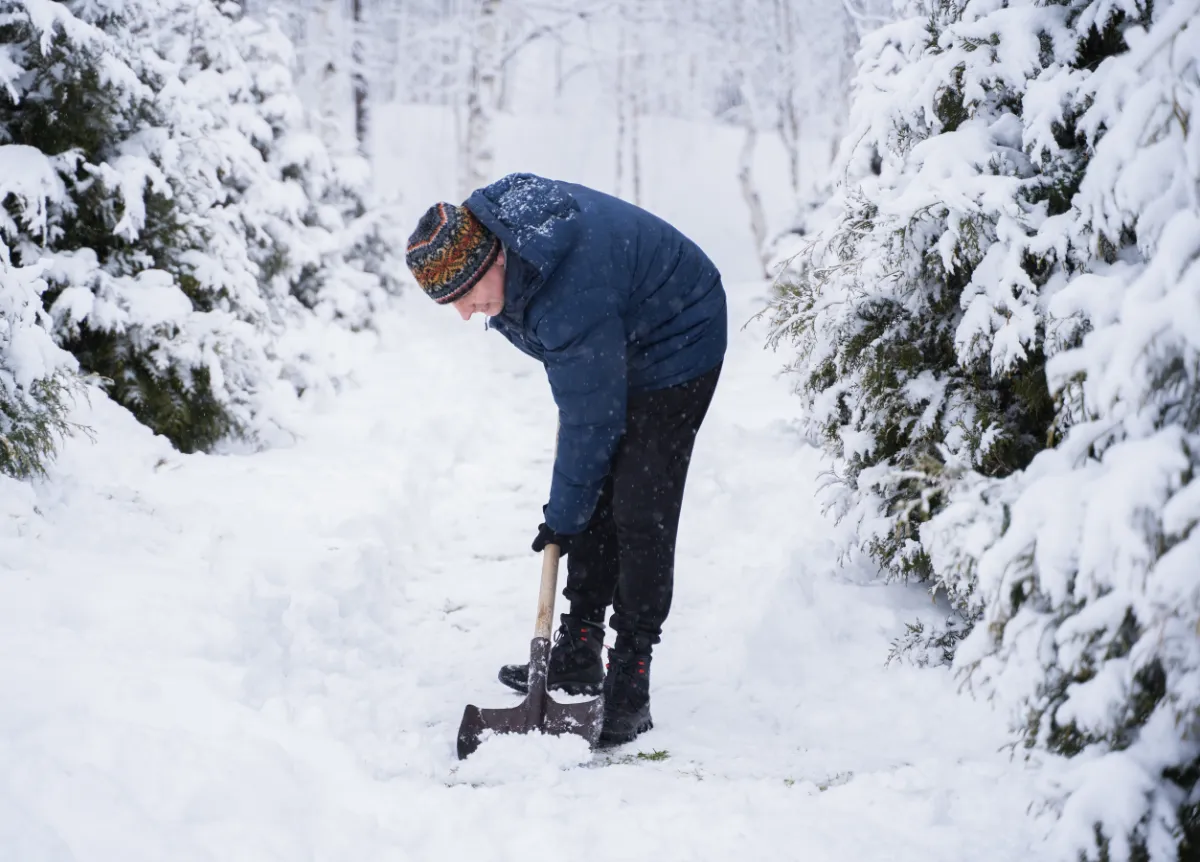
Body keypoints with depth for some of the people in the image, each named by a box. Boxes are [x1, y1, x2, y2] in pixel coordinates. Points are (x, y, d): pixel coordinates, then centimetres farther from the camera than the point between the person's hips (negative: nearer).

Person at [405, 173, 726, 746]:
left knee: (640, 514, -13)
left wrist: (562, 516, -16)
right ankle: (578, 658, 15)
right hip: (616, 344, 9)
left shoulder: (571, 298, -40)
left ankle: (630, 684, -9)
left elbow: (590, 423, -28)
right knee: (593, 503, 8)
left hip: (676, 348, -9)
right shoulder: (485, 218, -15)